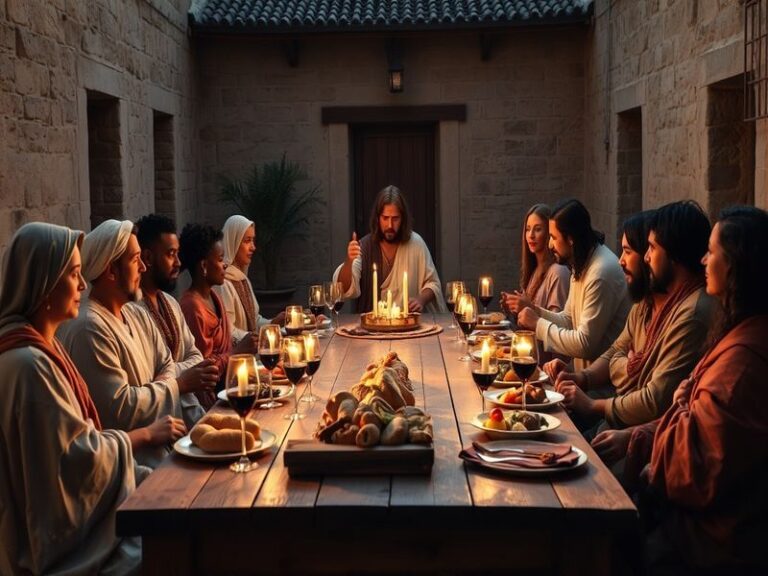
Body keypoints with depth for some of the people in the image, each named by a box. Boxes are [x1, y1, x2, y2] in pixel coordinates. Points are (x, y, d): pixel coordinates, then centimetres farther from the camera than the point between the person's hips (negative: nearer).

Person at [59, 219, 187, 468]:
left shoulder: (138, 315, 11)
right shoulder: (89, 328, -20)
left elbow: (166, 366, 11)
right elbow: (120, 407, -21)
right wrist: (179, 385, -10)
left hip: (157, 443, 9)